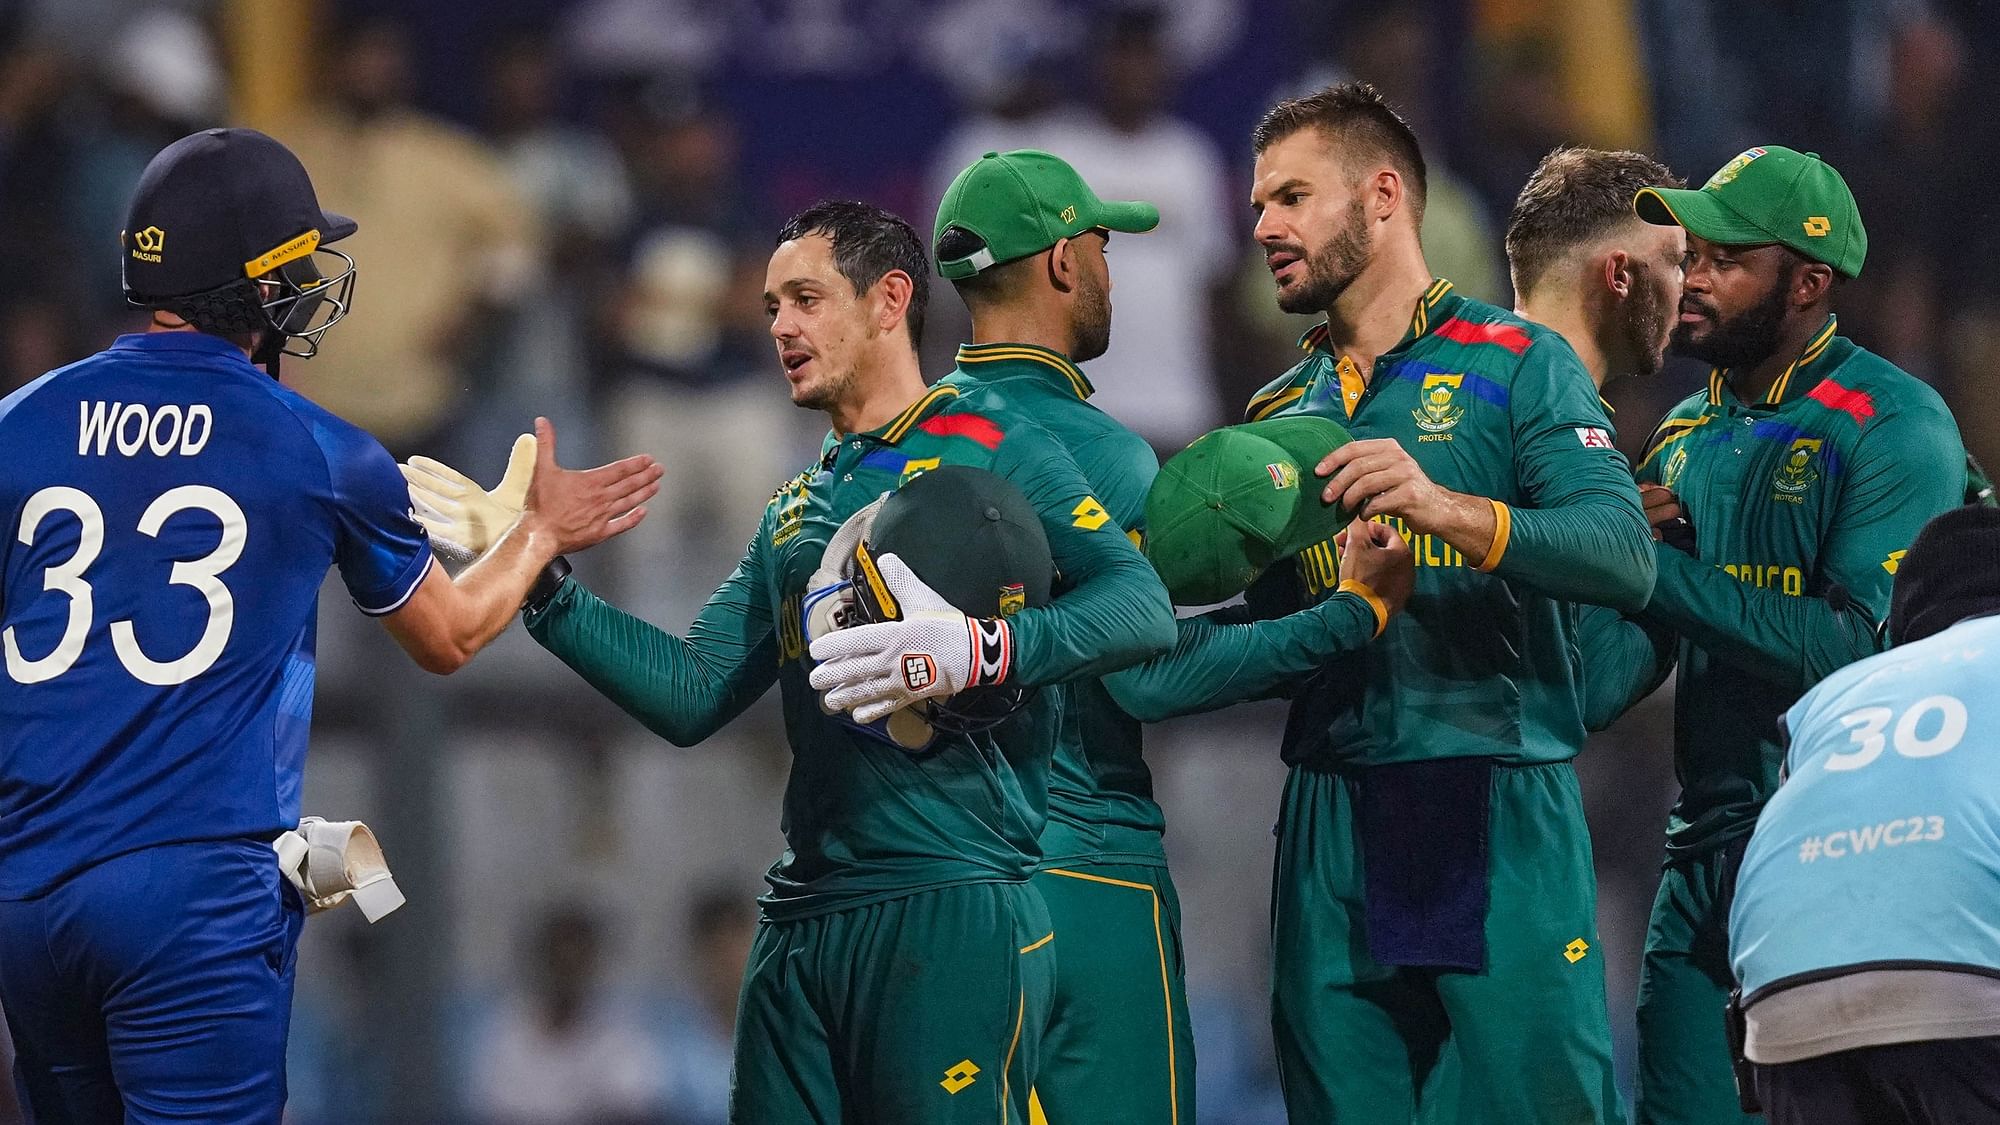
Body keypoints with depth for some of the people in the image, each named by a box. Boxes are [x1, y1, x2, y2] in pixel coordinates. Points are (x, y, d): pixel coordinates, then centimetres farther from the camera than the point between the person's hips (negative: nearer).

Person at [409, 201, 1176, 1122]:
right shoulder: (796, 509, 23)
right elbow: (692, 696, 15)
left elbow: (1142, 605, -13)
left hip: (951, 908, -7)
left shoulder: (987, 447, 0)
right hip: (802, 921, 7)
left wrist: (981, 651, -28)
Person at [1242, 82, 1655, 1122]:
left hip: (1499, 812, -5)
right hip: (1332, 822, 5)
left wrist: (1444, 508, -25)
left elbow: (1623, 556, -12)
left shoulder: (1517, 363, 2)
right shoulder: (1280, 413, 20)